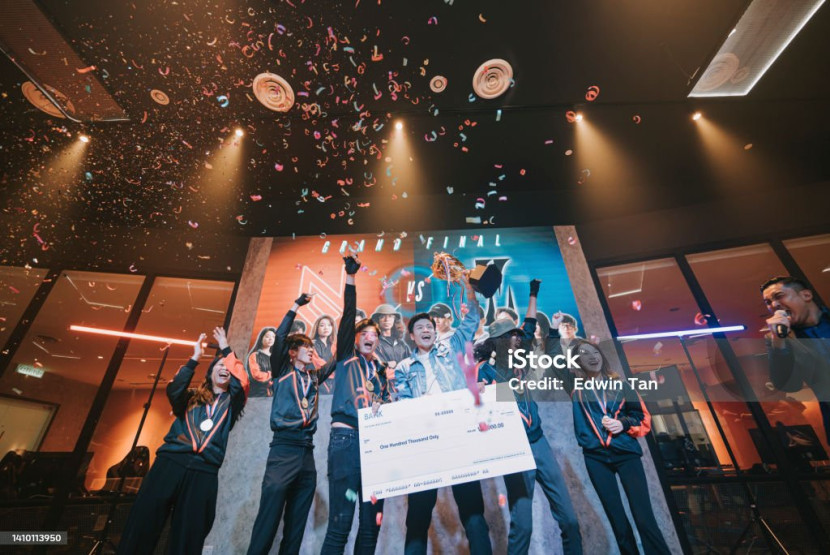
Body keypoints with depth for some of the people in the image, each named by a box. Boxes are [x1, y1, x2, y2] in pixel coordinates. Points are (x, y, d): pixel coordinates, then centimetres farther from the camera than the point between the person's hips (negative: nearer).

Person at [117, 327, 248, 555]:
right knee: (142, 521, -2)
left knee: (189, 534, 2)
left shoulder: (231, 403, 13)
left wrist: (226, 349, -4)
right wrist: (194, 359, -9)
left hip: (204, 472, 0)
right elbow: (173, 391, -6)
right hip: (171, 462, 0)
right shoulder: (192, 397, 15)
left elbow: (241, 383, -7)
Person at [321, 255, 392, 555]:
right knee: (340, 521, -4)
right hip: (346, 438, -4)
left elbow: (387, 403, 17)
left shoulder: (381, 370, 19)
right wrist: (350, 278, -12)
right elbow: (347, 317, -4)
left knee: (371, 521, 9)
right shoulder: (346, 358, 7)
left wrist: (383, 407, -7)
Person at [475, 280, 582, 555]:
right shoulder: (486, 368, -8)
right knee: (522, 523, 2)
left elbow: (530, 327, 15)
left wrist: (533, 294, 19)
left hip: (539, 442, 6)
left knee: (568, 517, 10)